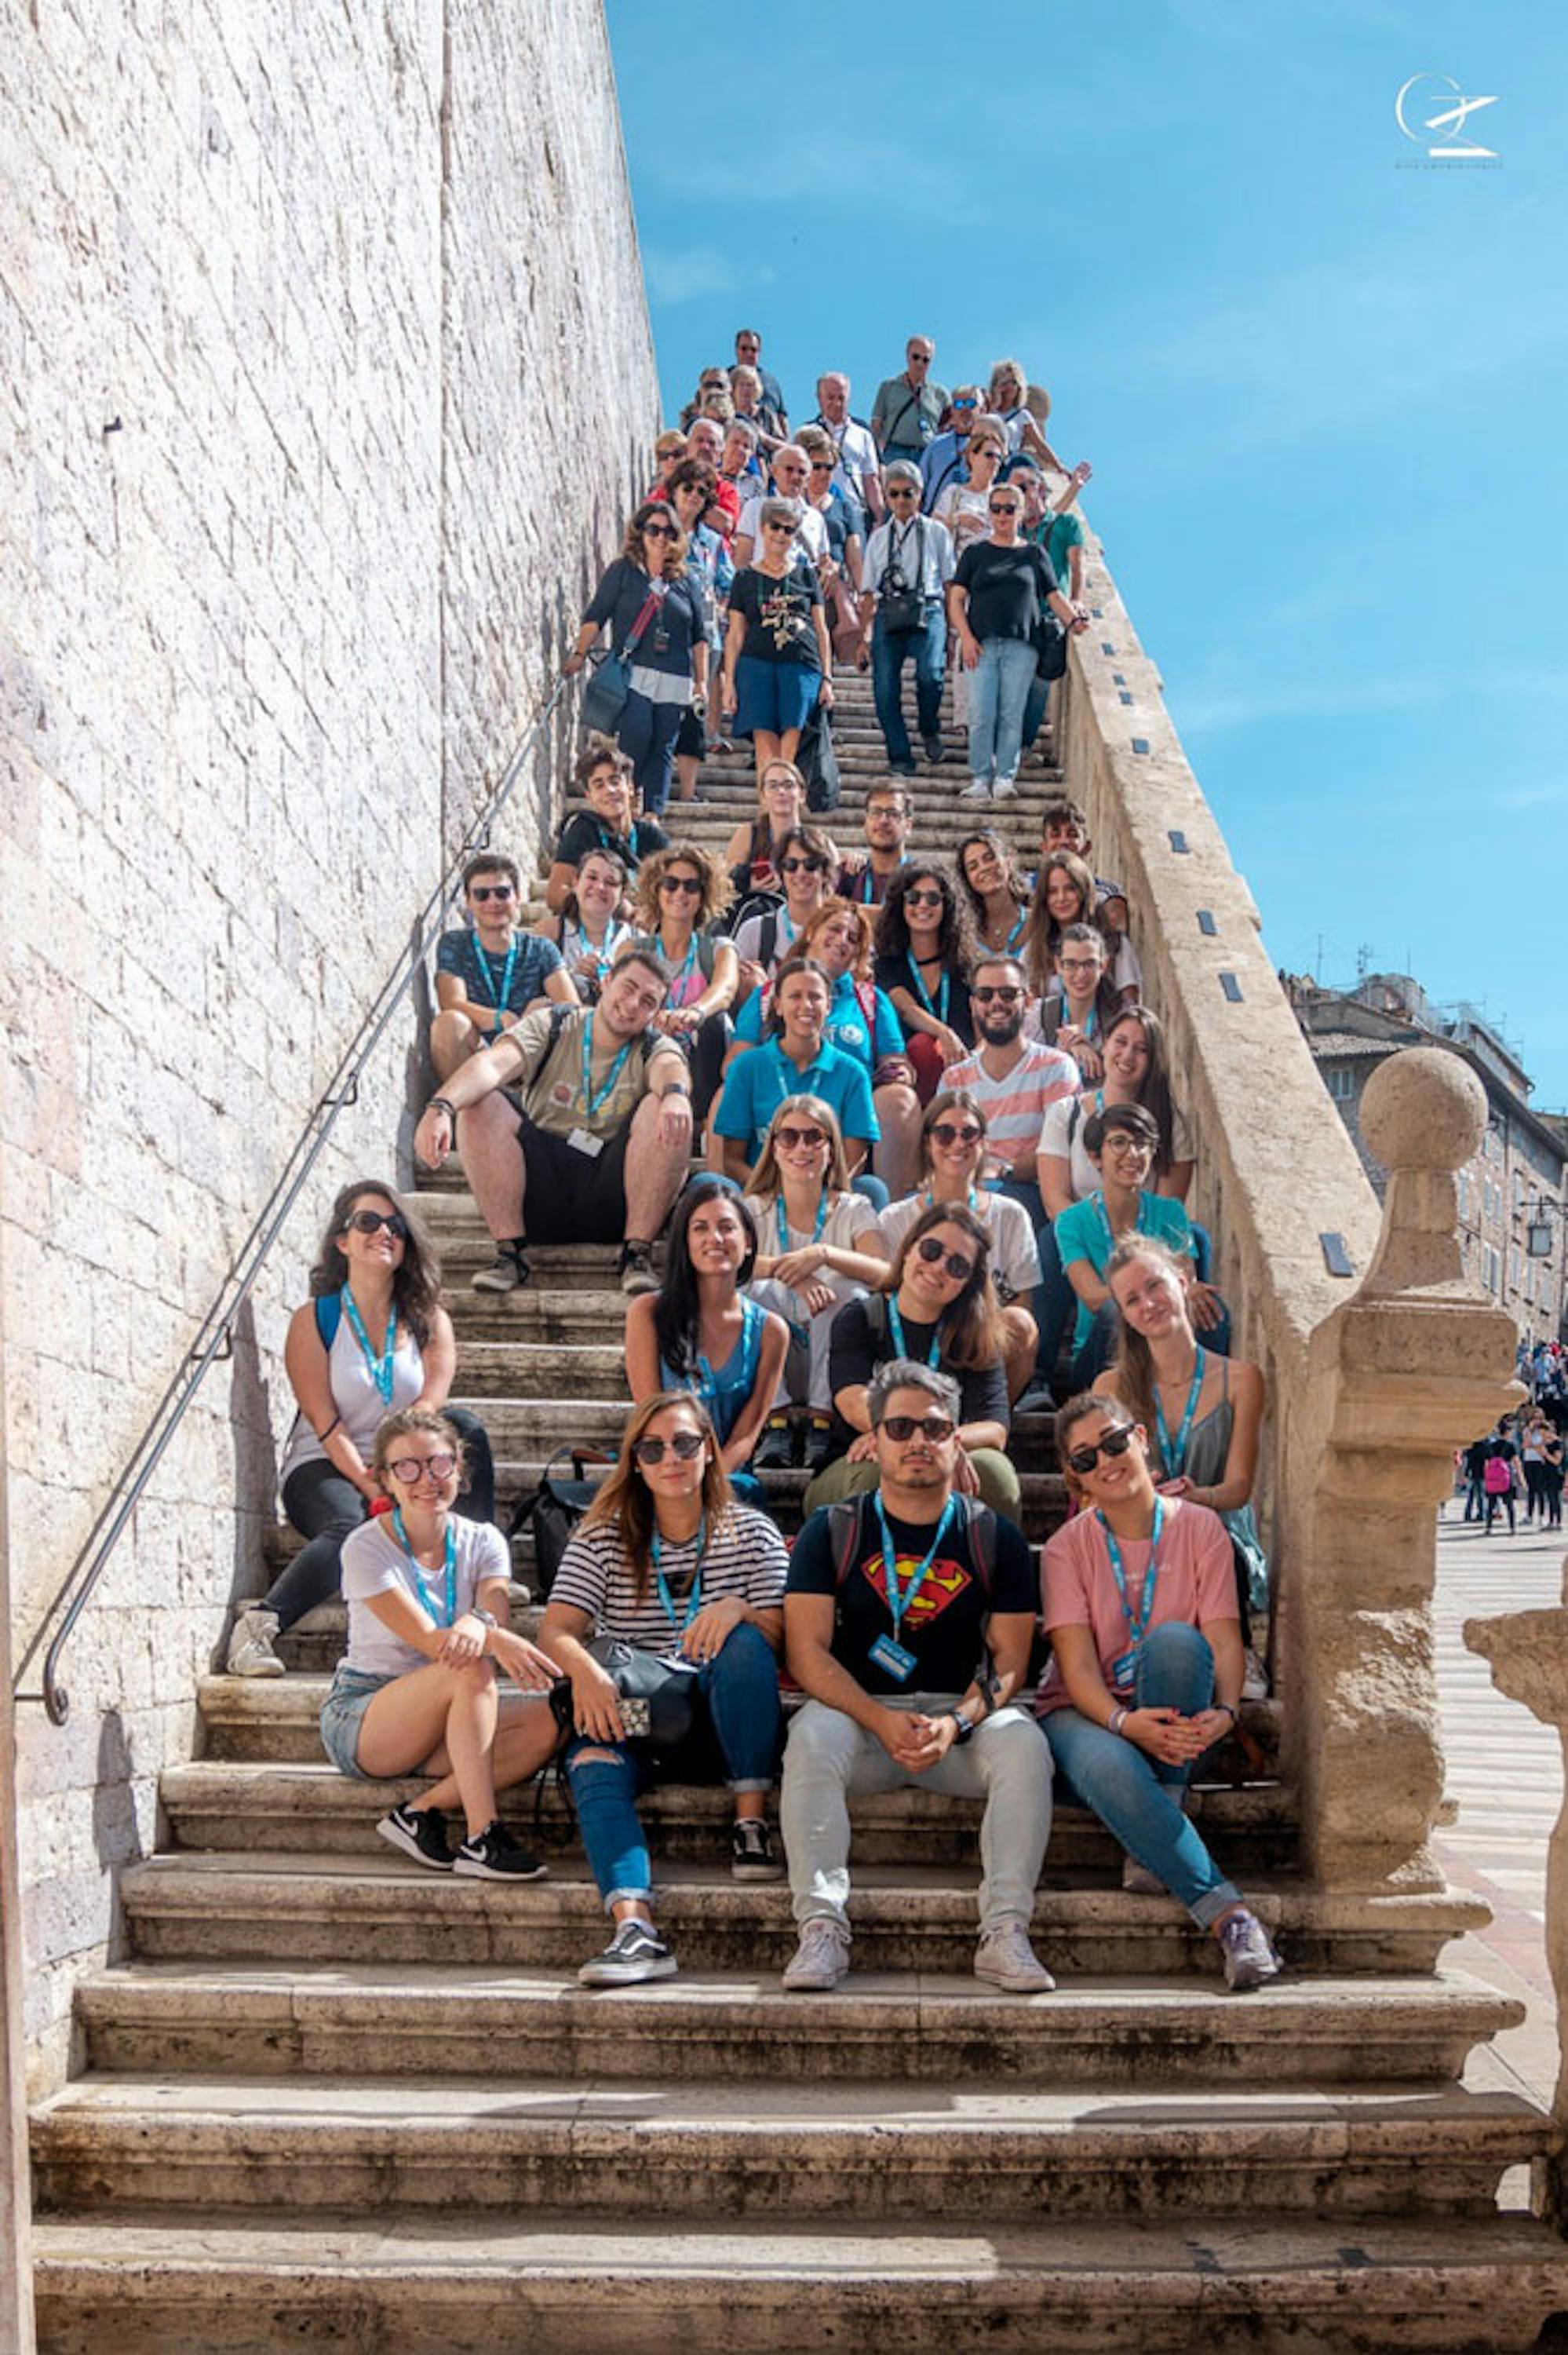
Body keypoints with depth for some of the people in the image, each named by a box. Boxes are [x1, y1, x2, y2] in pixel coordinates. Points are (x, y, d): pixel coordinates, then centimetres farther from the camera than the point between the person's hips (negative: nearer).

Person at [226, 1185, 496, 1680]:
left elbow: (428, 1409, -7)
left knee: (465, 1425, -24)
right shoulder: (313, 1321, -1)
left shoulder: (430, 1321, 8)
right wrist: (374, 1491, -22)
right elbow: (327, 1426, -10)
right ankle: (258, 1626, -38)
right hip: (324, 1469, -4)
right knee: (350, 1528, -37)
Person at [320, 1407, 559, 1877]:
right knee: (471, 1669, -33)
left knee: (548, 1722, -23)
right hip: (358, 1723, -5)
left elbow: (495, 1613, -17)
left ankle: (420, 1812, -19)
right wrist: (496, 1640, -43)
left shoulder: (482, 1542, 2)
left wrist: (478, 1625, -43)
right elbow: (427, 1640, -23)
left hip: (447, 1724, 5)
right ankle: (482, 1839, -33)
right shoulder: (366, 1547, -11)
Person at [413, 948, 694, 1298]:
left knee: (667, 1110, -22)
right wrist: (441, 1107, -37)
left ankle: (637, 1255, -20)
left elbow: (671, 1068, -23)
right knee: (480, 1104, -19)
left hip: (611, 1200, -1)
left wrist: (675, 1093, -50)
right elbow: (492, 1064, -16)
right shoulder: (551, 1028, 4)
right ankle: (510, 1252, -19)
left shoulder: (654, 1048, 4)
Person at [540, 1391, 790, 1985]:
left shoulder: (750, 1533, 8)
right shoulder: (601, 1537, 8)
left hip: (721, 1719, 0)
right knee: (592, 1762, -32)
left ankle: (752, 1824, -24)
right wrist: (584, 1669, -28)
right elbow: (556, 1631, -4)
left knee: (744, 1642, -31)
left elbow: (779, 1636, 0)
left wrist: (737, 1611, -23)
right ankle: (634, 1930, -50)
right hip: (628, 1712, 0)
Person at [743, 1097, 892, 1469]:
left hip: (836, 1367, 0)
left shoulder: (854, 1211, 7)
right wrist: (789, 1272, -30)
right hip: (770, 1368, 0)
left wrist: (824, 1254, -28)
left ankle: (822, 1425, -25)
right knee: (759, 1291, -25)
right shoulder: (754, 1210, 8)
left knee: (851, 1292, -26)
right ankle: (776, 1424, -27)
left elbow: (887, 1275, -12)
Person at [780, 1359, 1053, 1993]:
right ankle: (821, 1929, -32)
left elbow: (1010, 1660, 2)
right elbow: (807, 1650, -4)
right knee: (811, 1737, -32)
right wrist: (881, 1721, -19)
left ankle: (1005, 1934, -29)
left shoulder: (994, 1538, 8)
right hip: (857, 1711, 0)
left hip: (964, 1716, 1)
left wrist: (958, 1722, -19)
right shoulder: (832, 1533, 6)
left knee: (1023, 1743, -29)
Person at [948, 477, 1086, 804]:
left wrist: (1073, 619, -8)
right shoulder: (975, 552, 13)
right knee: (981, 715, -7)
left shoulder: (1034, 554, 15)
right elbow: (956, 598, 8)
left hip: (1021, 645, 0)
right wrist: (966, 637, -6)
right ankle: (980, 776, 0)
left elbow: (1053, 596, 12)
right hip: (981, 644, 0)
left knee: (1012, 714, -4)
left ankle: (1005, 776, 2)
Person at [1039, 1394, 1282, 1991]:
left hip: (1174, 1720, 1)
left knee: (1174, 1640, -33)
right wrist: (1126, 1723, -32)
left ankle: (1159, 1825, -22)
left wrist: (1225, 1711, -29)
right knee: (1111, 1769, -38)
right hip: (1088, 1716, -1)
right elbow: (1077, 1666, -11)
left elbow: (1224, 1641, -7)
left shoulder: (1199, 1527, 2)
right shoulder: (1068, 1547, 0)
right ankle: (1227, 1915, -34)